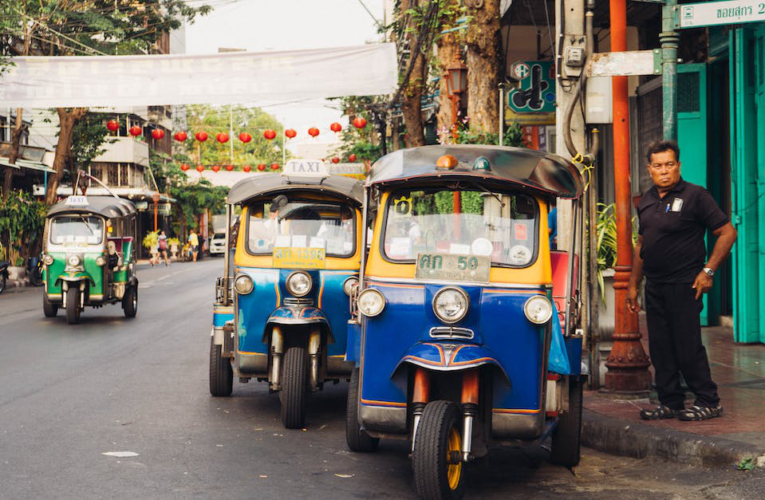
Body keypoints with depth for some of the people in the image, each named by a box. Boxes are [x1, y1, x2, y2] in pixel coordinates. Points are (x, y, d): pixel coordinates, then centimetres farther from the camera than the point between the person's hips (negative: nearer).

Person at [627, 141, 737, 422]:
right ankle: (670, 403, 16)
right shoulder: (647, 201, 13)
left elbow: (727, 233, -7)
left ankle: (708, 402, 5)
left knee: (688, 346, -6)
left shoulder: (695, 196, -7)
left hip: (684, 285, -7)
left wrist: (708, 271, -13)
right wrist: (633, 285, 18)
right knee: (660, 348, 8)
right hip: (654, 287, 7)